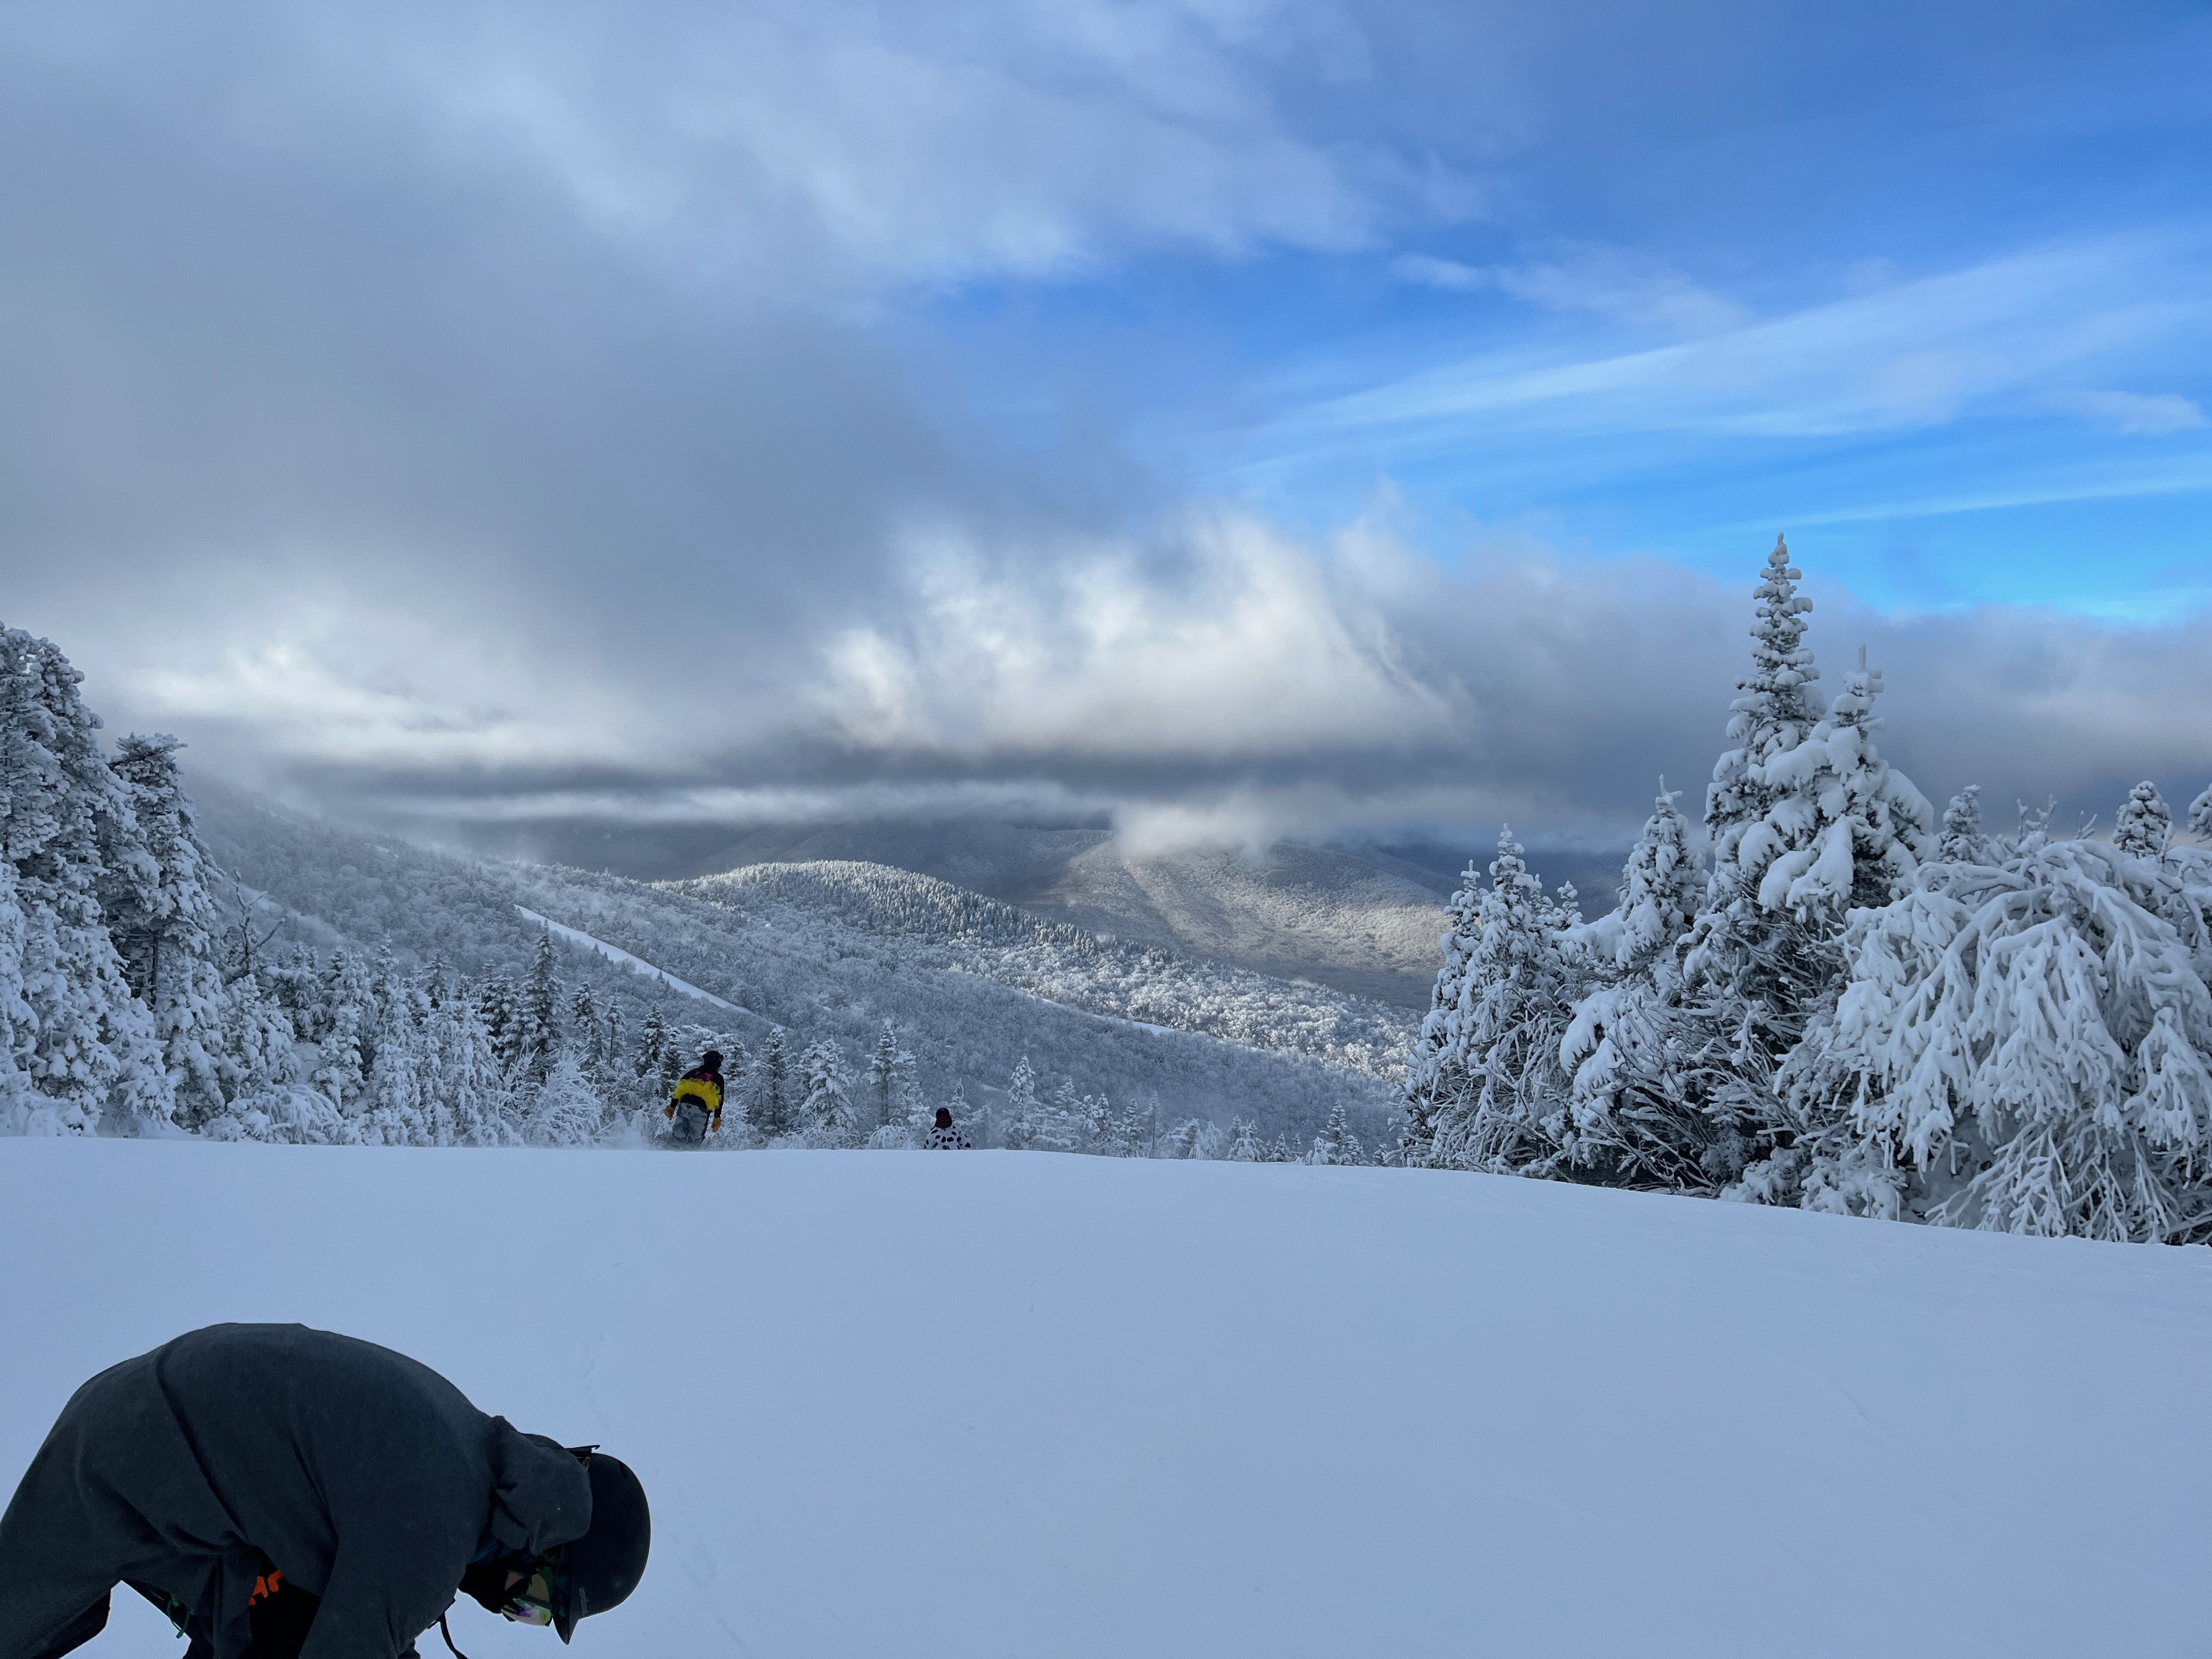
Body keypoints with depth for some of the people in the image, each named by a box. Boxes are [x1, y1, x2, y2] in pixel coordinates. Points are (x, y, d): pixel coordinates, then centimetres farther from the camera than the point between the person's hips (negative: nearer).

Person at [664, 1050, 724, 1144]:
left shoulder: (694, 1072, 20)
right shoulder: (718, 1078, 11)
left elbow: (679, 1090, 16)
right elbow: (720, 1099, 6)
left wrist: (672, 1106, 18)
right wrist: (717, 1118, 7)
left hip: (685, 1106, 3)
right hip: (701, 1110, -3)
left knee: (679, 1135, 5)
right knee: (695, 1140, 4)